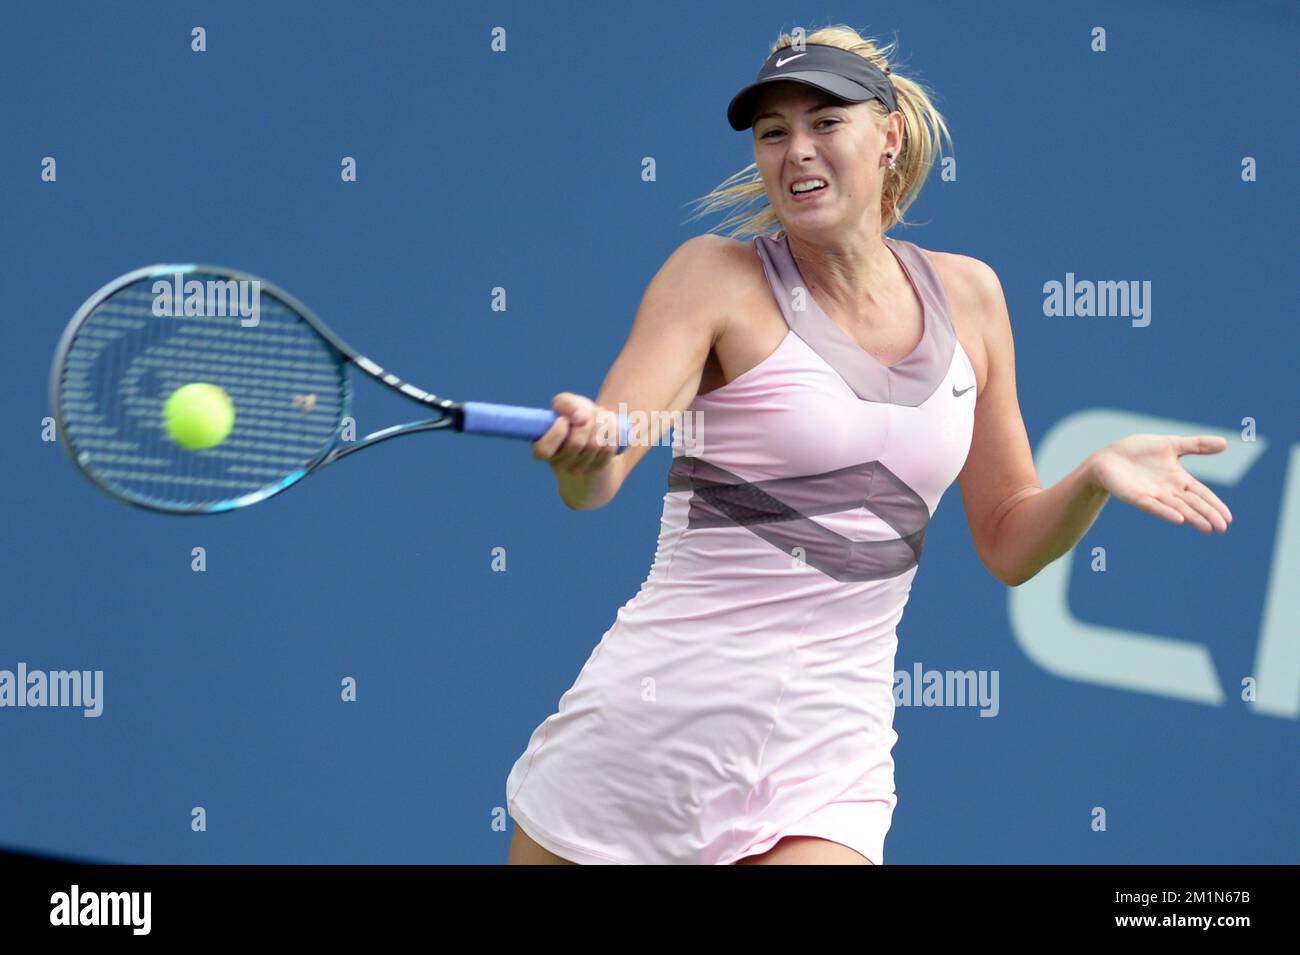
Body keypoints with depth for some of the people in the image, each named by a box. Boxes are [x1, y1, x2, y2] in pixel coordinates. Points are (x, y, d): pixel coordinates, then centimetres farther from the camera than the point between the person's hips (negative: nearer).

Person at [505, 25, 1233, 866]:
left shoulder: (968, 294, 8)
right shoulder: (717, 275, -3)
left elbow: (1008, 547, 15)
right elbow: (592, 485, -15)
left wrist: (1095, 478, -4)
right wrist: (582, 454, -38)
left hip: (827, 770, 2)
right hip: (657, 728, -2)